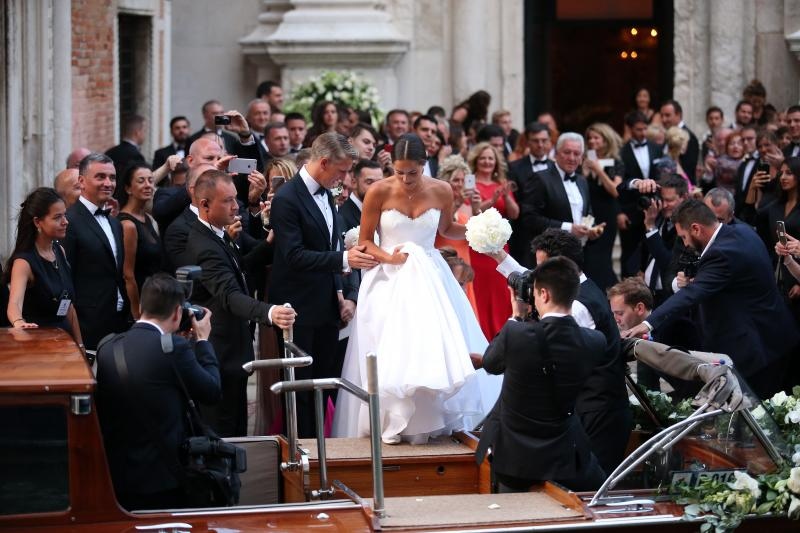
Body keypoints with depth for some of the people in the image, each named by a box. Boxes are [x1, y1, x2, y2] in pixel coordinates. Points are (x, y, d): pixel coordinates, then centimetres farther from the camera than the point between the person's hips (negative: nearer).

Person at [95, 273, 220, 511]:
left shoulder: (107, 348, 2)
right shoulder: (175, 348, -16)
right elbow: (212, 391, -2)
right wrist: (202, 341, 12)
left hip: (115, 476, 5)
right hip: (163, 479, -5)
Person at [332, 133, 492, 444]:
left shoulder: (441, 192, -1)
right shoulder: (379, 192, -8)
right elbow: (364, 241, 0)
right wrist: (388, 257, -19)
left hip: (429, 279, 2)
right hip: (388, 281, -2)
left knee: (434, 351, -6)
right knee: (390, 354, -9)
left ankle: (430, 422, 5)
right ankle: (390, 423, 0)